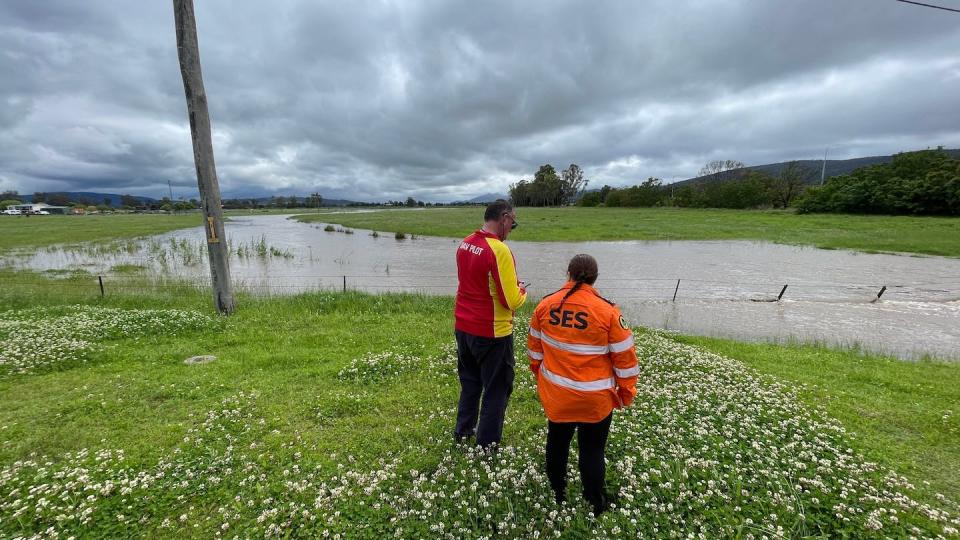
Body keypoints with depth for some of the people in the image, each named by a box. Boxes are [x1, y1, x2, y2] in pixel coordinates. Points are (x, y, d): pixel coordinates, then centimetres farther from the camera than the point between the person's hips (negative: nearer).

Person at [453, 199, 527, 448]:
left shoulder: (465, 243, 1)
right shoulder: (499, 250, -22)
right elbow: (511, 301, -21)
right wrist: (522, 291, 0)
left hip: (463, 327, 8)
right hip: (491, 333, -7)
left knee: (469, 382, 25)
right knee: (497, 389, 11)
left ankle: (463, 431, 41)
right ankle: (487, 444, 24)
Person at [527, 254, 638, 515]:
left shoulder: (545, 305, -8)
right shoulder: (608, 311, -18)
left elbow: (535, 347, 4)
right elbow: (624, 356, -10)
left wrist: (538, 372, 21)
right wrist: (626, 391, 5)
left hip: (555, 393, 3)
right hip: (596, 398, -3)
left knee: (557, 441, 22)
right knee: (592, 449, 15)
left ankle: (557, 493, 42)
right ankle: (594, 504, 33)